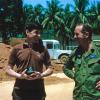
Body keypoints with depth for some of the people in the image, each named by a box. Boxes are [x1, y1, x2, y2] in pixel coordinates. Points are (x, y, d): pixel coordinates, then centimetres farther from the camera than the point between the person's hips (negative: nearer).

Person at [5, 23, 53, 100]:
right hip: (20, 91, -1)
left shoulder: (43, 50, 5)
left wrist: (41, 75, -11)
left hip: (38, 91, 1)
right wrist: (19, 76, -14)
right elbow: (8, 69, 3)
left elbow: (50, 68, 9)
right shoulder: (17, 49, 1)